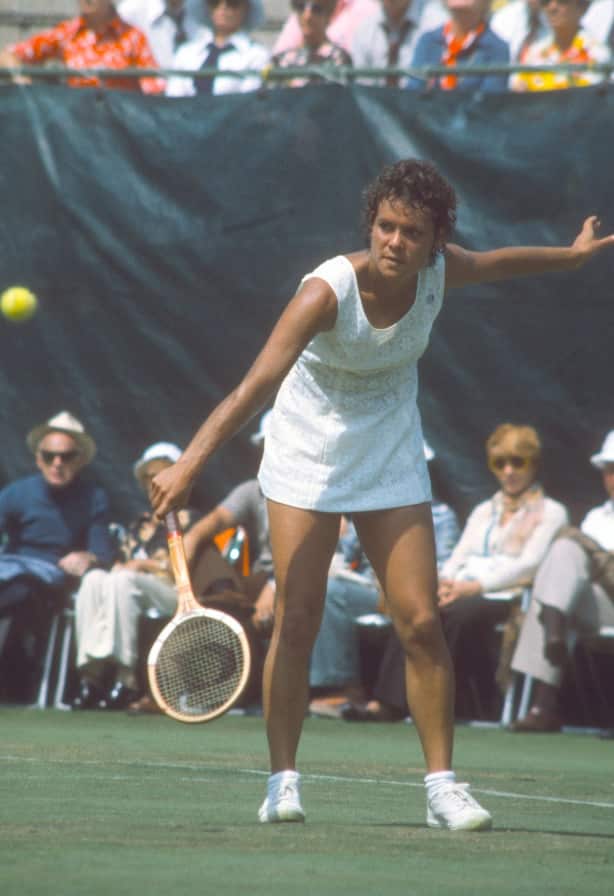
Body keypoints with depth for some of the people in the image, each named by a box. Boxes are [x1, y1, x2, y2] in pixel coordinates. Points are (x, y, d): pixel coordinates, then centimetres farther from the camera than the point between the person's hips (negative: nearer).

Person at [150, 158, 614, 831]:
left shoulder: (440, 271, -13)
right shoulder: (328, 291, -28)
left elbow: (494, 264, 13)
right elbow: (258, 383, -38)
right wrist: (190, 462, -48)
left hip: (391, 464, 4)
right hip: (307, 460, -4)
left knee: (420, 623, -5)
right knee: (297, 620, -10)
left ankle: (442, 786, 3)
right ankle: (282, 782, 0)